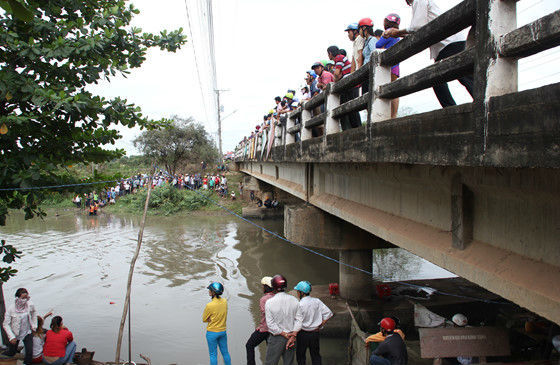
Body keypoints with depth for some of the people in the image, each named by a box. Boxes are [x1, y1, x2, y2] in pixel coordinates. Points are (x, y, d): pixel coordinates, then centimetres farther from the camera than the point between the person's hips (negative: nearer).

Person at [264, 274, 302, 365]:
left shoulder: (269, 302, -14)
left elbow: (271, 324, -13)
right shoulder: (294, 300, -4)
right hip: (291, 336, 4)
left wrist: (285, 334, -8)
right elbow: (298, 320, -4)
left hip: (276, 338, -4)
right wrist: (292, 336, -6)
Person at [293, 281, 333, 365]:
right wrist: (320, 325, 2)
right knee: (315, 355, 17)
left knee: (300, 356, 13)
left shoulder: (299, 305, -19)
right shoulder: (317, 301, -5)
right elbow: (329, 313, -4)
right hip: (315, 333, 5)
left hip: (303, 333, -5)